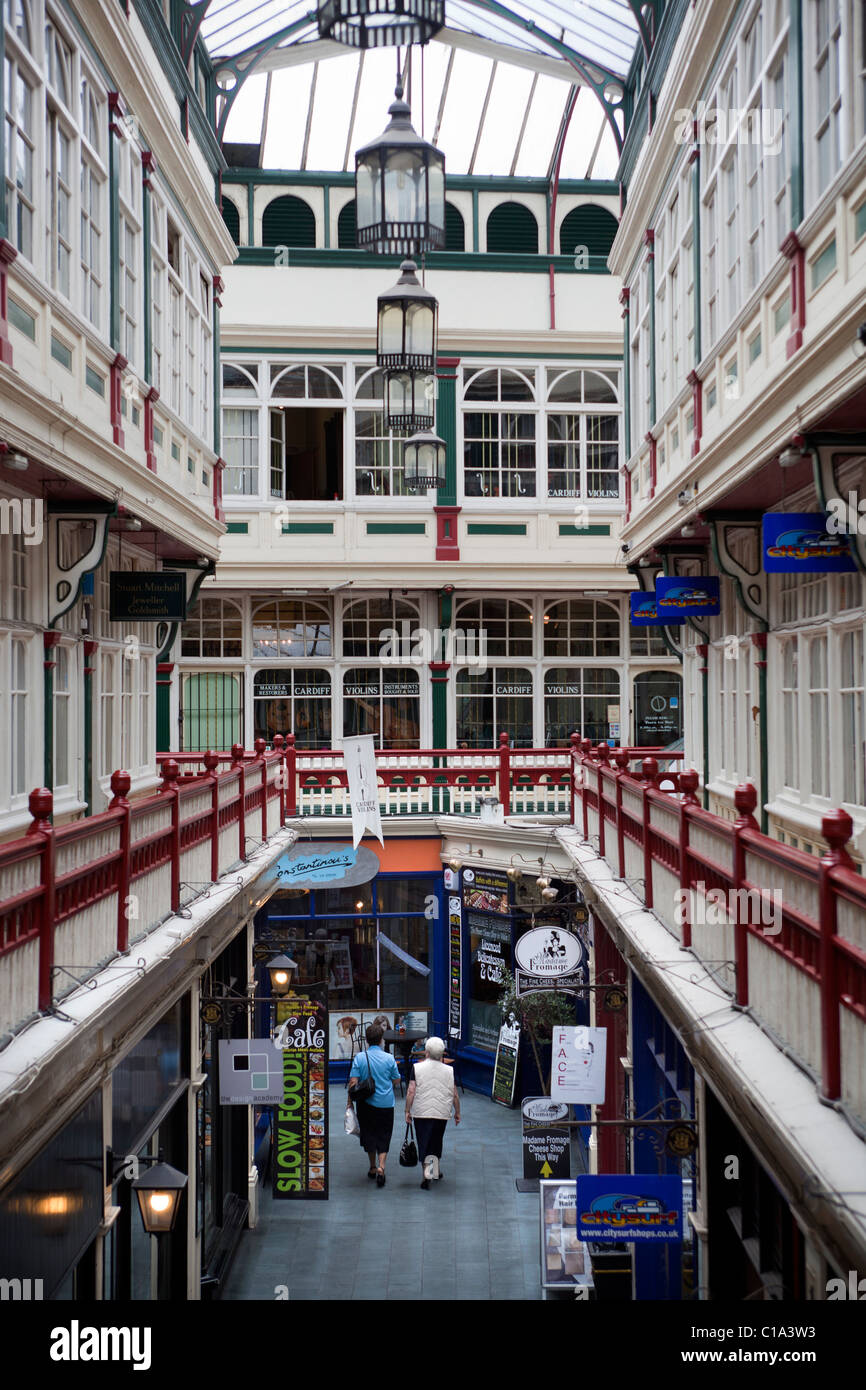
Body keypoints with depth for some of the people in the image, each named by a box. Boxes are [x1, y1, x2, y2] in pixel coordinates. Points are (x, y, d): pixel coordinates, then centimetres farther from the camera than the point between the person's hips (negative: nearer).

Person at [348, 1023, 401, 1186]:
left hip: (366, 1104, 0)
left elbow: (353, 1082, -10)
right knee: (383, 1137, 7)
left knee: (368, 1135, 15)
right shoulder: (389, 1058, -7)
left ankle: (373, 1168, 24)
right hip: (386, 1104, 0)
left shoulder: (360, 1058, -8)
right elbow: (396, 1081, 2)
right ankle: (381, 1166, -12)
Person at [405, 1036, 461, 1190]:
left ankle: (427, 1174, -9)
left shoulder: (417, 1068, -6)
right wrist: (457, 1113, 13)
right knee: (436, 1141, 20)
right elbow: (455, 1095, 2)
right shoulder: (449, 1071, 0)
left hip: (421, 1113, -2)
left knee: (424, 1143, 3)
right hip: (442, 1113, 2)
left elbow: (411, 1092, -10)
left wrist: (407, 1111, -3)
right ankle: (435, 1170, 30)